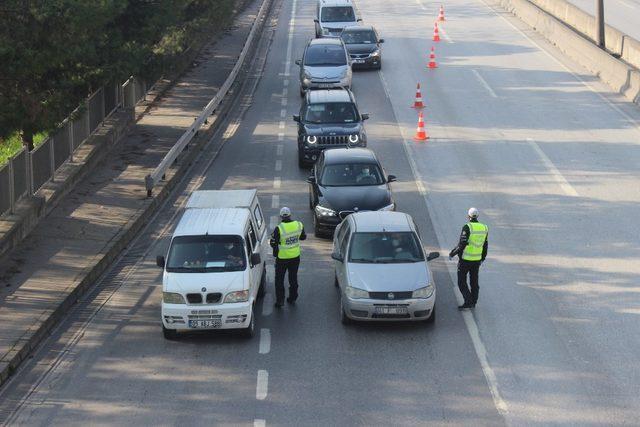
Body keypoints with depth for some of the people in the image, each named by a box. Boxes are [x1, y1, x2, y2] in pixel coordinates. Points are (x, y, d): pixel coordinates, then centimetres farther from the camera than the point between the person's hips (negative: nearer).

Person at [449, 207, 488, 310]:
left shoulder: (467, 227, -16)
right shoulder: (484, 228, 3)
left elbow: (462, 244, -19)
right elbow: (485, 246, 11)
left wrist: (452, 253, -6)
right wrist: (482, 258, 23)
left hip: (465, 259, -6)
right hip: (477, 259, 6)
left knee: (461, 282, 2)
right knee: (474, 282, 15)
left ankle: (468, 302, -7)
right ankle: (473, 303, 20)